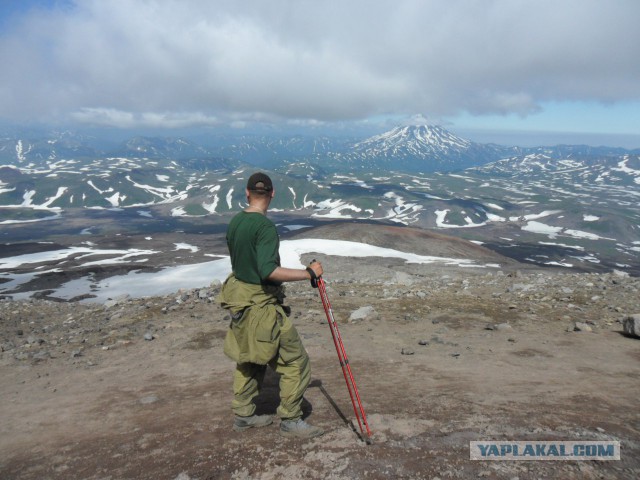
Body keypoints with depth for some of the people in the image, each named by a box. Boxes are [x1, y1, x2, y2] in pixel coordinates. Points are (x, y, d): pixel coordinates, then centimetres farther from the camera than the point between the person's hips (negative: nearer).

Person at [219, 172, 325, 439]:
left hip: (241, 302, 9)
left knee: (249, 360, 22)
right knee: (295, 360, 3)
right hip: (262, 306, -9)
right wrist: (308, 273, -22)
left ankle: (243, 416, 33)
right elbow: (269, 271, -30)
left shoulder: (234, 223, 6)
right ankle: (290, 421, 13)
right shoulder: (265, 227, -21)